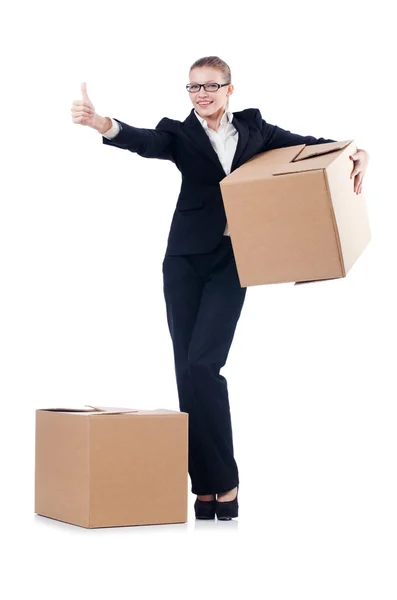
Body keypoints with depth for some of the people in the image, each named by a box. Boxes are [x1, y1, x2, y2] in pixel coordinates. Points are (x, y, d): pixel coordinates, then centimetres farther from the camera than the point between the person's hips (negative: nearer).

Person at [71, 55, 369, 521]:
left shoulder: (252, 127, 11)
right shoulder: (179, 133, 6)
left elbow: (308, 145, 12)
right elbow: (143, 141, -14)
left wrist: (355, 152, -6)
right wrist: (101, 124, -34)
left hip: (231, 260, -1)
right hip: (186, 259, 1)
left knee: (203, 363, -14)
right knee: (187, 369, -1)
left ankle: (223, 481, -2)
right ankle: (205, 485, 8)